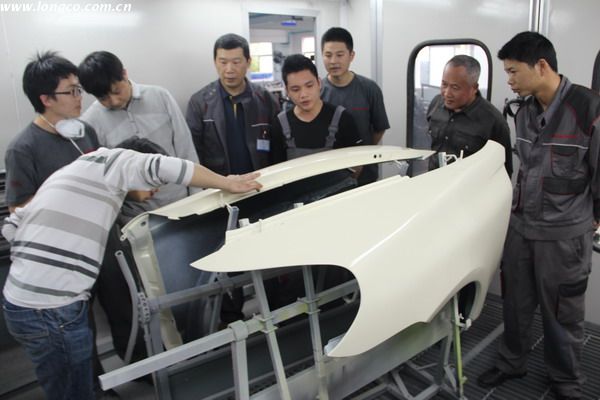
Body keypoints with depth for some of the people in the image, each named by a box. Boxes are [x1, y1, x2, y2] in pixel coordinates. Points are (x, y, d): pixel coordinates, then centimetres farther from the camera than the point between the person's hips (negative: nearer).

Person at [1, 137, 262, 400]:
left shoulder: (77, 171, 18)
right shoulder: (111, 161, -5)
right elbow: (163, 167, -23)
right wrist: (228, 184, -13)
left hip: (22, 303, 9)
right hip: (50, 312, -9)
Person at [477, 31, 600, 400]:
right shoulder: (525, 112, 4)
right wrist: (523, 207, 16)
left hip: (565, 235, -5)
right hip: (520, 225, 6)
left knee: (563, 315, 11)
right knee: (516, 304, 17)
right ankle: (512, 363, 38)